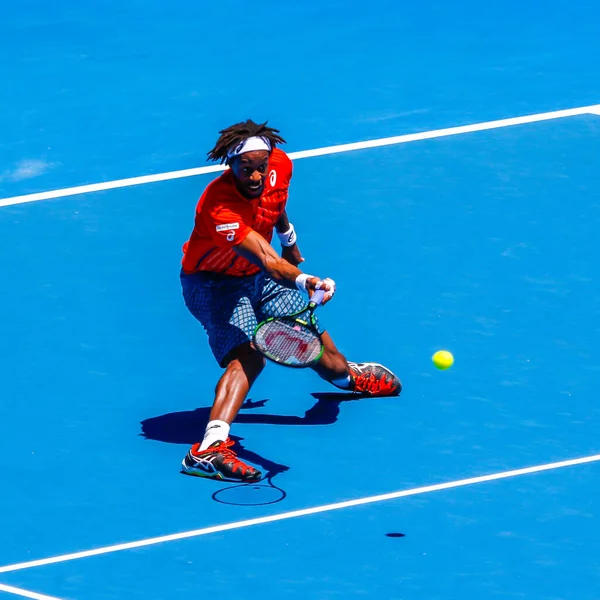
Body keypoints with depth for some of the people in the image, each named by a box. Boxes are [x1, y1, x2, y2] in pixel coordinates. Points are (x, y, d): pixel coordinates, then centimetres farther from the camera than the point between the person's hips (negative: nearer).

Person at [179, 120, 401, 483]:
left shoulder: (280, 165, -19)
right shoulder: (220, 208, -40)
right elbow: (267, 261, -49)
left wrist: (289, 242, 24)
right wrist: (304, 282, -66)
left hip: (260, 276, 7)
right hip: (214, 284, -7)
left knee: (322, 353, 17)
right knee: (248, 355, -32)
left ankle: (348, 375, 55)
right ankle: (208, 450, -44)